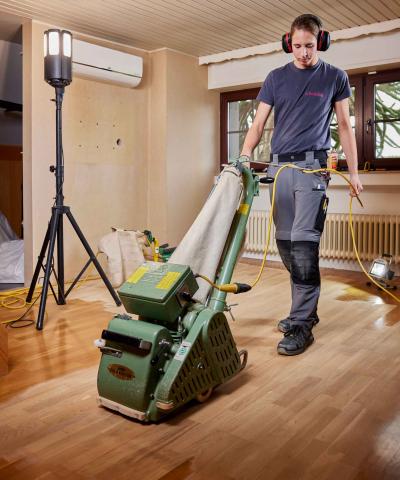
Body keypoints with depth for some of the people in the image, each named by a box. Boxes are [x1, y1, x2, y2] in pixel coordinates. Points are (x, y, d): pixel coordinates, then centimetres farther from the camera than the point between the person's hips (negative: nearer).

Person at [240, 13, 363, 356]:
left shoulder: (335, 77, 9)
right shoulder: (276, 78, 14)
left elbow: (345, 126, 10)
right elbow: (258, 124, 9)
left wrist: (353, 171, 5)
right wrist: (245, 154, -9)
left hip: (311, 166, -4)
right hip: (278, 166, 4)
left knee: (303, 242, -14)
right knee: (285, 242, 4)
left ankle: (301, 326, -10)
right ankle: (306, 309, 18)